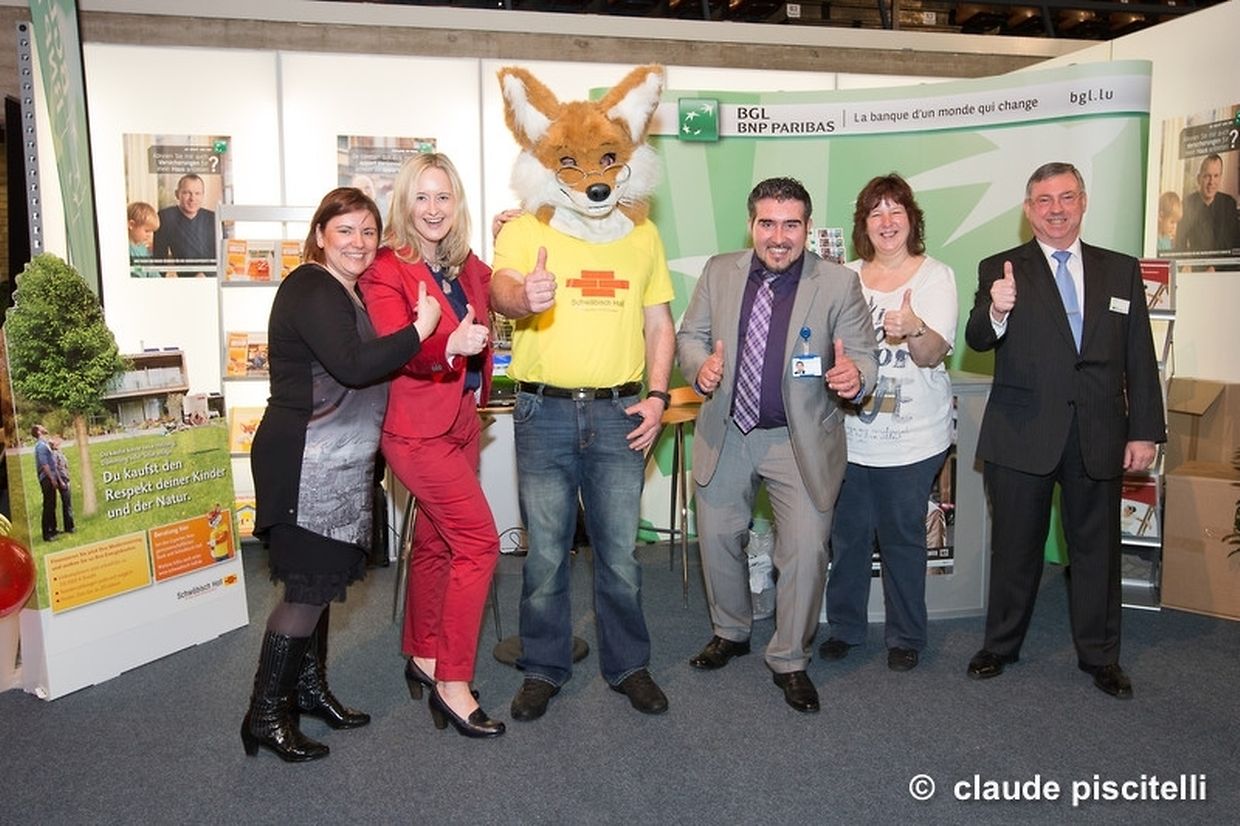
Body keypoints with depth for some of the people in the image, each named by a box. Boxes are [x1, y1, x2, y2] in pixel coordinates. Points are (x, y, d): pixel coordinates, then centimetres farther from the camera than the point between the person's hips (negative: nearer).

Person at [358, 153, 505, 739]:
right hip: (418, 428, -7)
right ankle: (453, 681, 1)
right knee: (479, 540, -11)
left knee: (435, 542, 17)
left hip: (462, 422, 8)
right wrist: (450, 345, -43)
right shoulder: (387, 270, -13)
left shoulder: (466, 266, 7)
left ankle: (422, 656, 34)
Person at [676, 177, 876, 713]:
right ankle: (730, 633, 40)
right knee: (717, 538, 14)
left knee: (805, 552, -1)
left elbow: (863, 356, -7)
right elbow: (689, 335, 8)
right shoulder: (719, 272, 1)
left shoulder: (839, 284, -7)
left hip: (801, 442, -3)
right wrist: (700, 365, -15)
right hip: (725, 434, 3)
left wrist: (855, 376, -31)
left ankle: (790, 660, 22)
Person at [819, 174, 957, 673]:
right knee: (847, 533, 9)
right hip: (850, 432, 3)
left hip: (912, 438, -3)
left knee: (903, 537, 6)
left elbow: (933, 355, -12)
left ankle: (906, 636, 23)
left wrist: (914, 328, -32)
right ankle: (844, 626, 27)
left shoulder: (935, 276, -1)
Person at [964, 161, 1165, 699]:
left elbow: (1140, 358, 8)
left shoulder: (1121, 271, 9)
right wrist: (996, 311, -36)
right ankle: (1000, 645, 27)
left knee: (1097, 547, 13)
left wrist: (1145, 430, 2)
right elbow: (977, 340, -14)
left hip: (1099, 437, 2)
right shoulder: (1000, 270, 0)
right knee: (1015, 547, 10)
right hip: (1023, 435, -2)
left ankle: (1099, 655, 29)